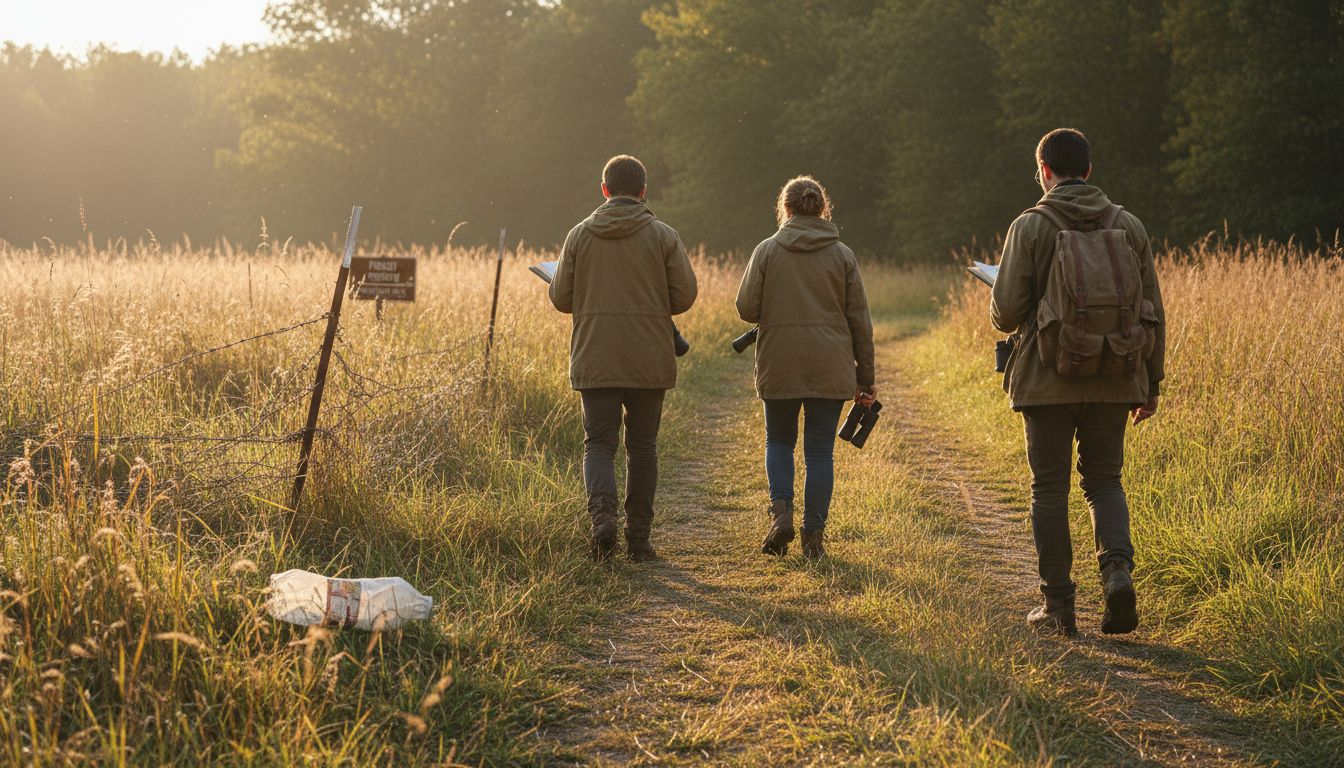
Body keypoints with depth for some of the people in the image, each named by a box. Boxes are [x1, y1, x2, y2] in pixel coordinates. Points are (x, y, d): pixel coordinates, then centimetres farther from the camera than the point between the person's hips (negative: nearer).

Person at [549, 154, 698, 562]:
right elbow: (684, 295, -3)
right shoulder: (664, 236, -1)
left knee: (599, 443, 5)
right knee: (642, 446, 11)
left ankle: (602, 512, -19)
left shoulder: (580, 235, 2)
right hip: (649, 360, 0)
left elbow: (561, 298, 3)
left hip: (594, 360, 0)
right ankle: (639, 537, 13)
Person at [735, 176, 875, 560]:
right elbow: (859, 320, 3)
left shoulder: (767, 250, -2)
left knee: (779, 441, 18)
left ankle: (781, 511, -2)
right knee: (820, 451, 7)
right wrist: (865, 376, 9)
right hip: (830, 369, 1)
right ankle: (813, 536, 7)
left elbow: (746, 308, -4)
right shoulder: (843, 255, 2)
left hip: (779, 366, -1)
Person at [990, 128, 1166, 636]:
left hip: (1048, 380, -3)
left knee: (1049, 488, 7)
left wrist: (1003, 312, 15)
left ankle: (1058, 605, 9)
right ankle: (1117, 567, -7)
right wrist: (1152, 382, 14)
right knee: (1104, 480, 16)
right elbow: (1153, 312, 5)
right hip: (1114, 382, 3)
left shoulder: (1030, 227, -6)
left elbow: (1006, 314, -10)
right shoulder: (1129, 226, 4)